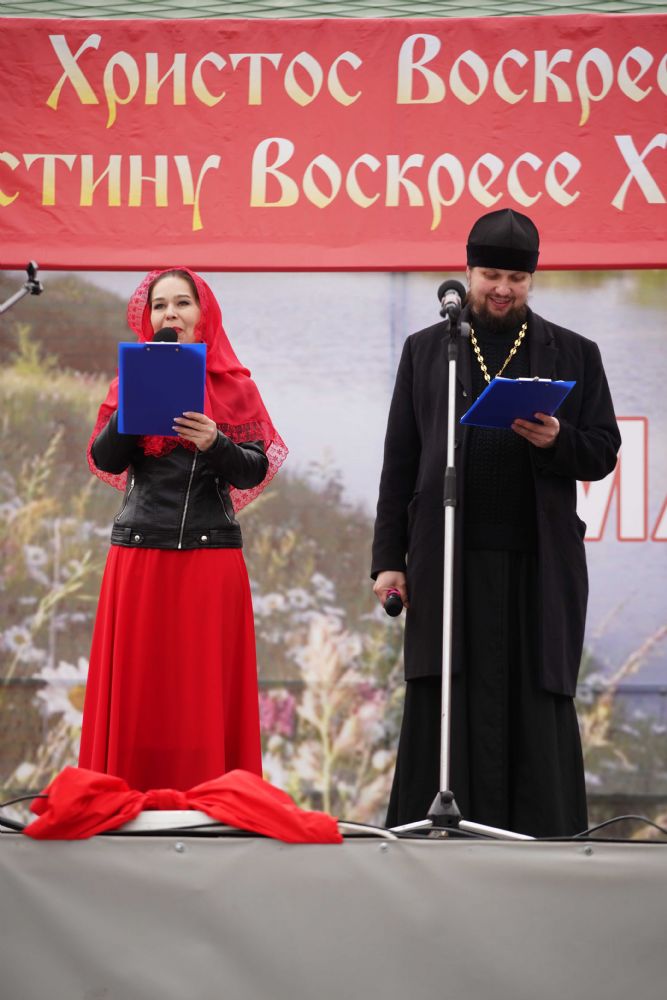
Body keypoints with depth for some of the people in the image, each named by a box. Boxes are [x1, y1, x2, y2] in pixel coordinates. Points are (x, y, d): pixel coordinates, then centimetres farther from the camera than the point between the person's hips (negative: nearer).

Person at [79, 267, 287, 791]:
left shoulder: (235, 387, 6)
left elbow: (255, 472, -1)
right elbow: (104, 461, 0)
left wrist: (215, 443, -19)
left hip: (211, 556, -1)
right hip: (139, 554, 1)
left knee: (206, 698, -3)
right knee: (137, 695, -1)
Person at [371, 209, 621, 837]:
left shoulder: (573, 355, 11)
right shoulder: (426, 350, 13)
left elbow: (603, 453, 9)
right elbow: (399, 462, 10)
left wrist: (557, 441, -13)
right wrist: (389, 558, 3)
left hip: (539, 566, 0)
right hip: (450, 564, 0)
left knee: (537, 707, -2)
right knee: (442, 708, -2)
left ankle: (540, 835, 1)